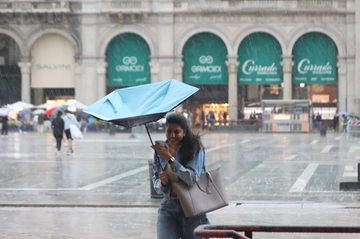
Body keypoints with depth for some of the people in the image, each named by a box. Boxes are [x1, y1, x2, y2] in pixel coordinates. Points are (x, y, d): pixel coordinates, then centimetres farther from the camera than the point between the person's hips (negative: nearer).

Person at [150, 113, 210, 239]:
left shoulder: (195, 148, -8)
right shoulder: (160, 150, 3)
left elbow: (192, 179, -20)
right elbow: (155, 182, 9)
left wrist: (169, 158, -23)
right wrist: (162, 182, -16)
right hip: (169, 206, 2)